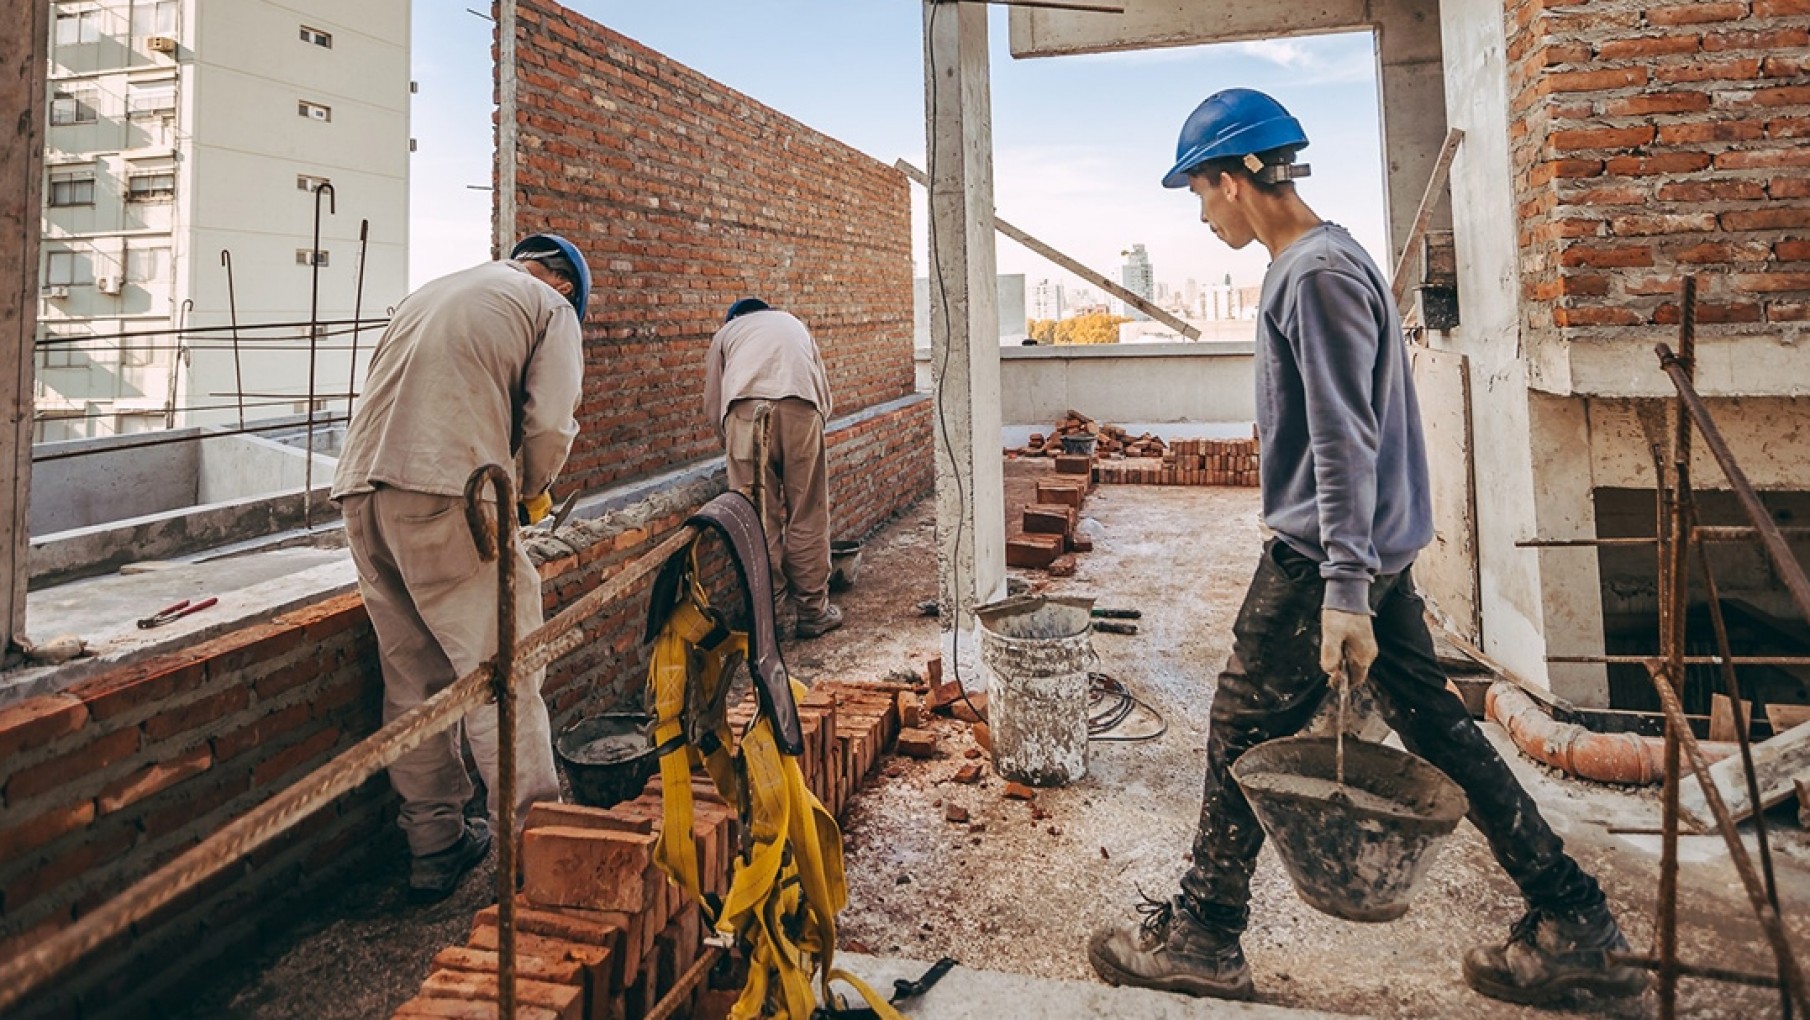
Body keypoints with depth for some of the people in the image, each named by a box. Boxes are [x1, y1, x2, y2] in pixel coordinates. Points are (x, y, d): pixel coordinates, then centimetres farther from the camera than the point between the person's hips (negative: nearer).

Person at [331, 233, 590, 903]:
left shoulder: (432, 292, 30)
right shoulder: (551, 307, 9)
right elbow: (549, 426, -5)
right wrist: (531, 493, 14)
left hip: (362, 490, 7)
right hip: (445, 496, -7)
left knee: (415, 678, 13)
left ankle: (434, 846, 22)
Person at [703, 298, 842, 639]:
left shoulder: (726, 332, 32)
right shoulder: (793, 323, 37)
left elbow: (712, 403, 25)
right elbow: (825, 392, 31)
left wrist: (732, 447, 37)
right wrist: (816, 423, 43)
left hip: (745, 410, -1)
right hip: (800, 408, 1)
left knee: (759, 520, 5)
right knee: (807, 518, 7)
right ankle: (814, 612, 14)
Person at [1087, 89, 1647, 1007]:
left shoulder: (1317, 274, -15)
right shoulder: (1318, 261, 16)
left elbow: (1344, 441, -22)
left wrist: (1344, 592, -24)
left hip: (1318, 556, -10)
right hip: (1380, 548, 10)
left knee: (1242, 734, 0)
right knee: (1433, 725, 14)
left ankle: (1200, 939, 15)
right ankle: (1570, 923, 25)